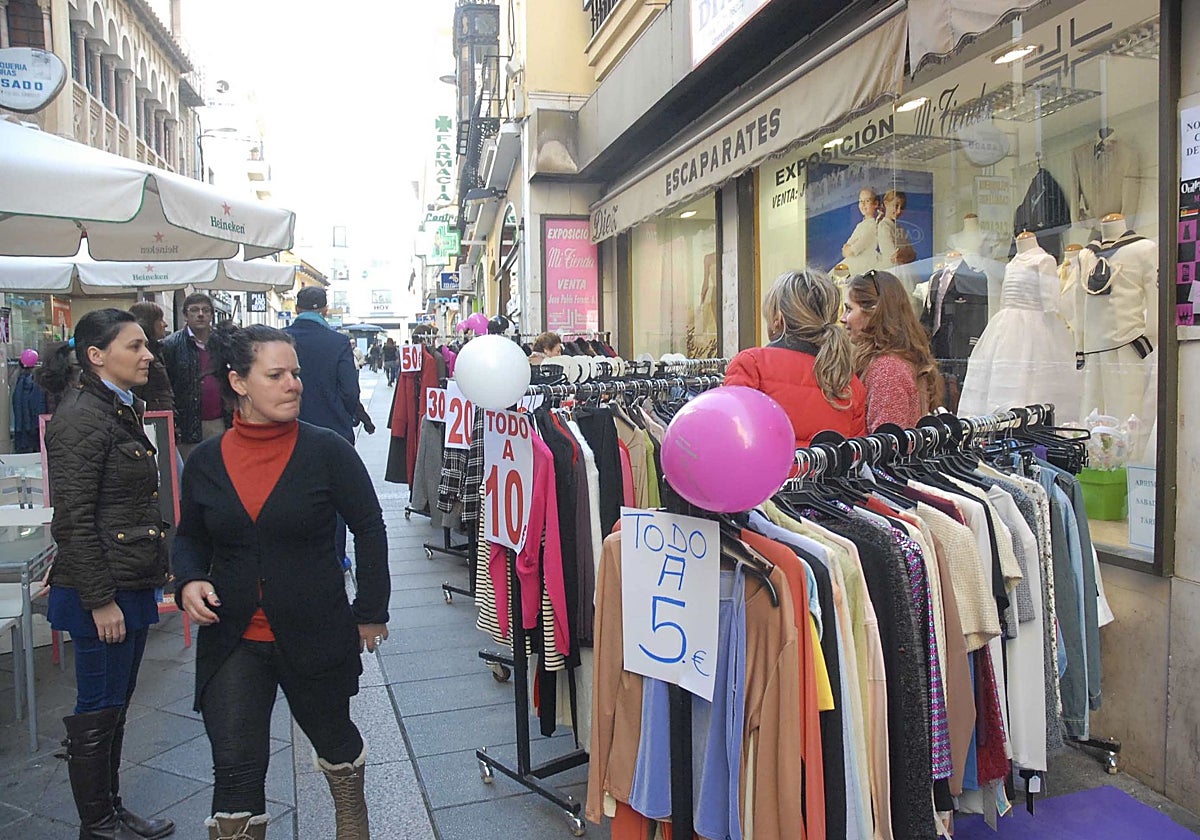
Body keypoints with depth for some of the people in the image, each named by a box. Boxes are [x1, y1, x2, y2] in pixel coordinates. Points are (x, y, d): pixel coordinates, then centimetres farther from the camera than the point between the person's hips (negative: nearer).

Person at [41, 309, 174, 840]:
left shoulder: (121, 410, 13)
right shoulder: (81, 418, -17)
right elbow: (73, 521, -20)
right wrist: (100, 600, -19)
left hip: (132, 586, 10)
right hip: (103, 592, -9)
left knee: (115, 705, 18)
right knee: (99, 711, 4)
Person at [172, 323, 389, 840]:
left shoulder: (327, 450, -11)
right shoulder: (206, 460, -2)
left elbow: (369, 529, -4)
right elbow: (190, 537, 12)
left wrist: (370, 612, -3)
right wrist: (188, 582, -9)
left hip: (316, 636, -1)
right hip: (231, 641, 1)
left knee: (332, 736, 21)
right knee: (236, 769, -1)